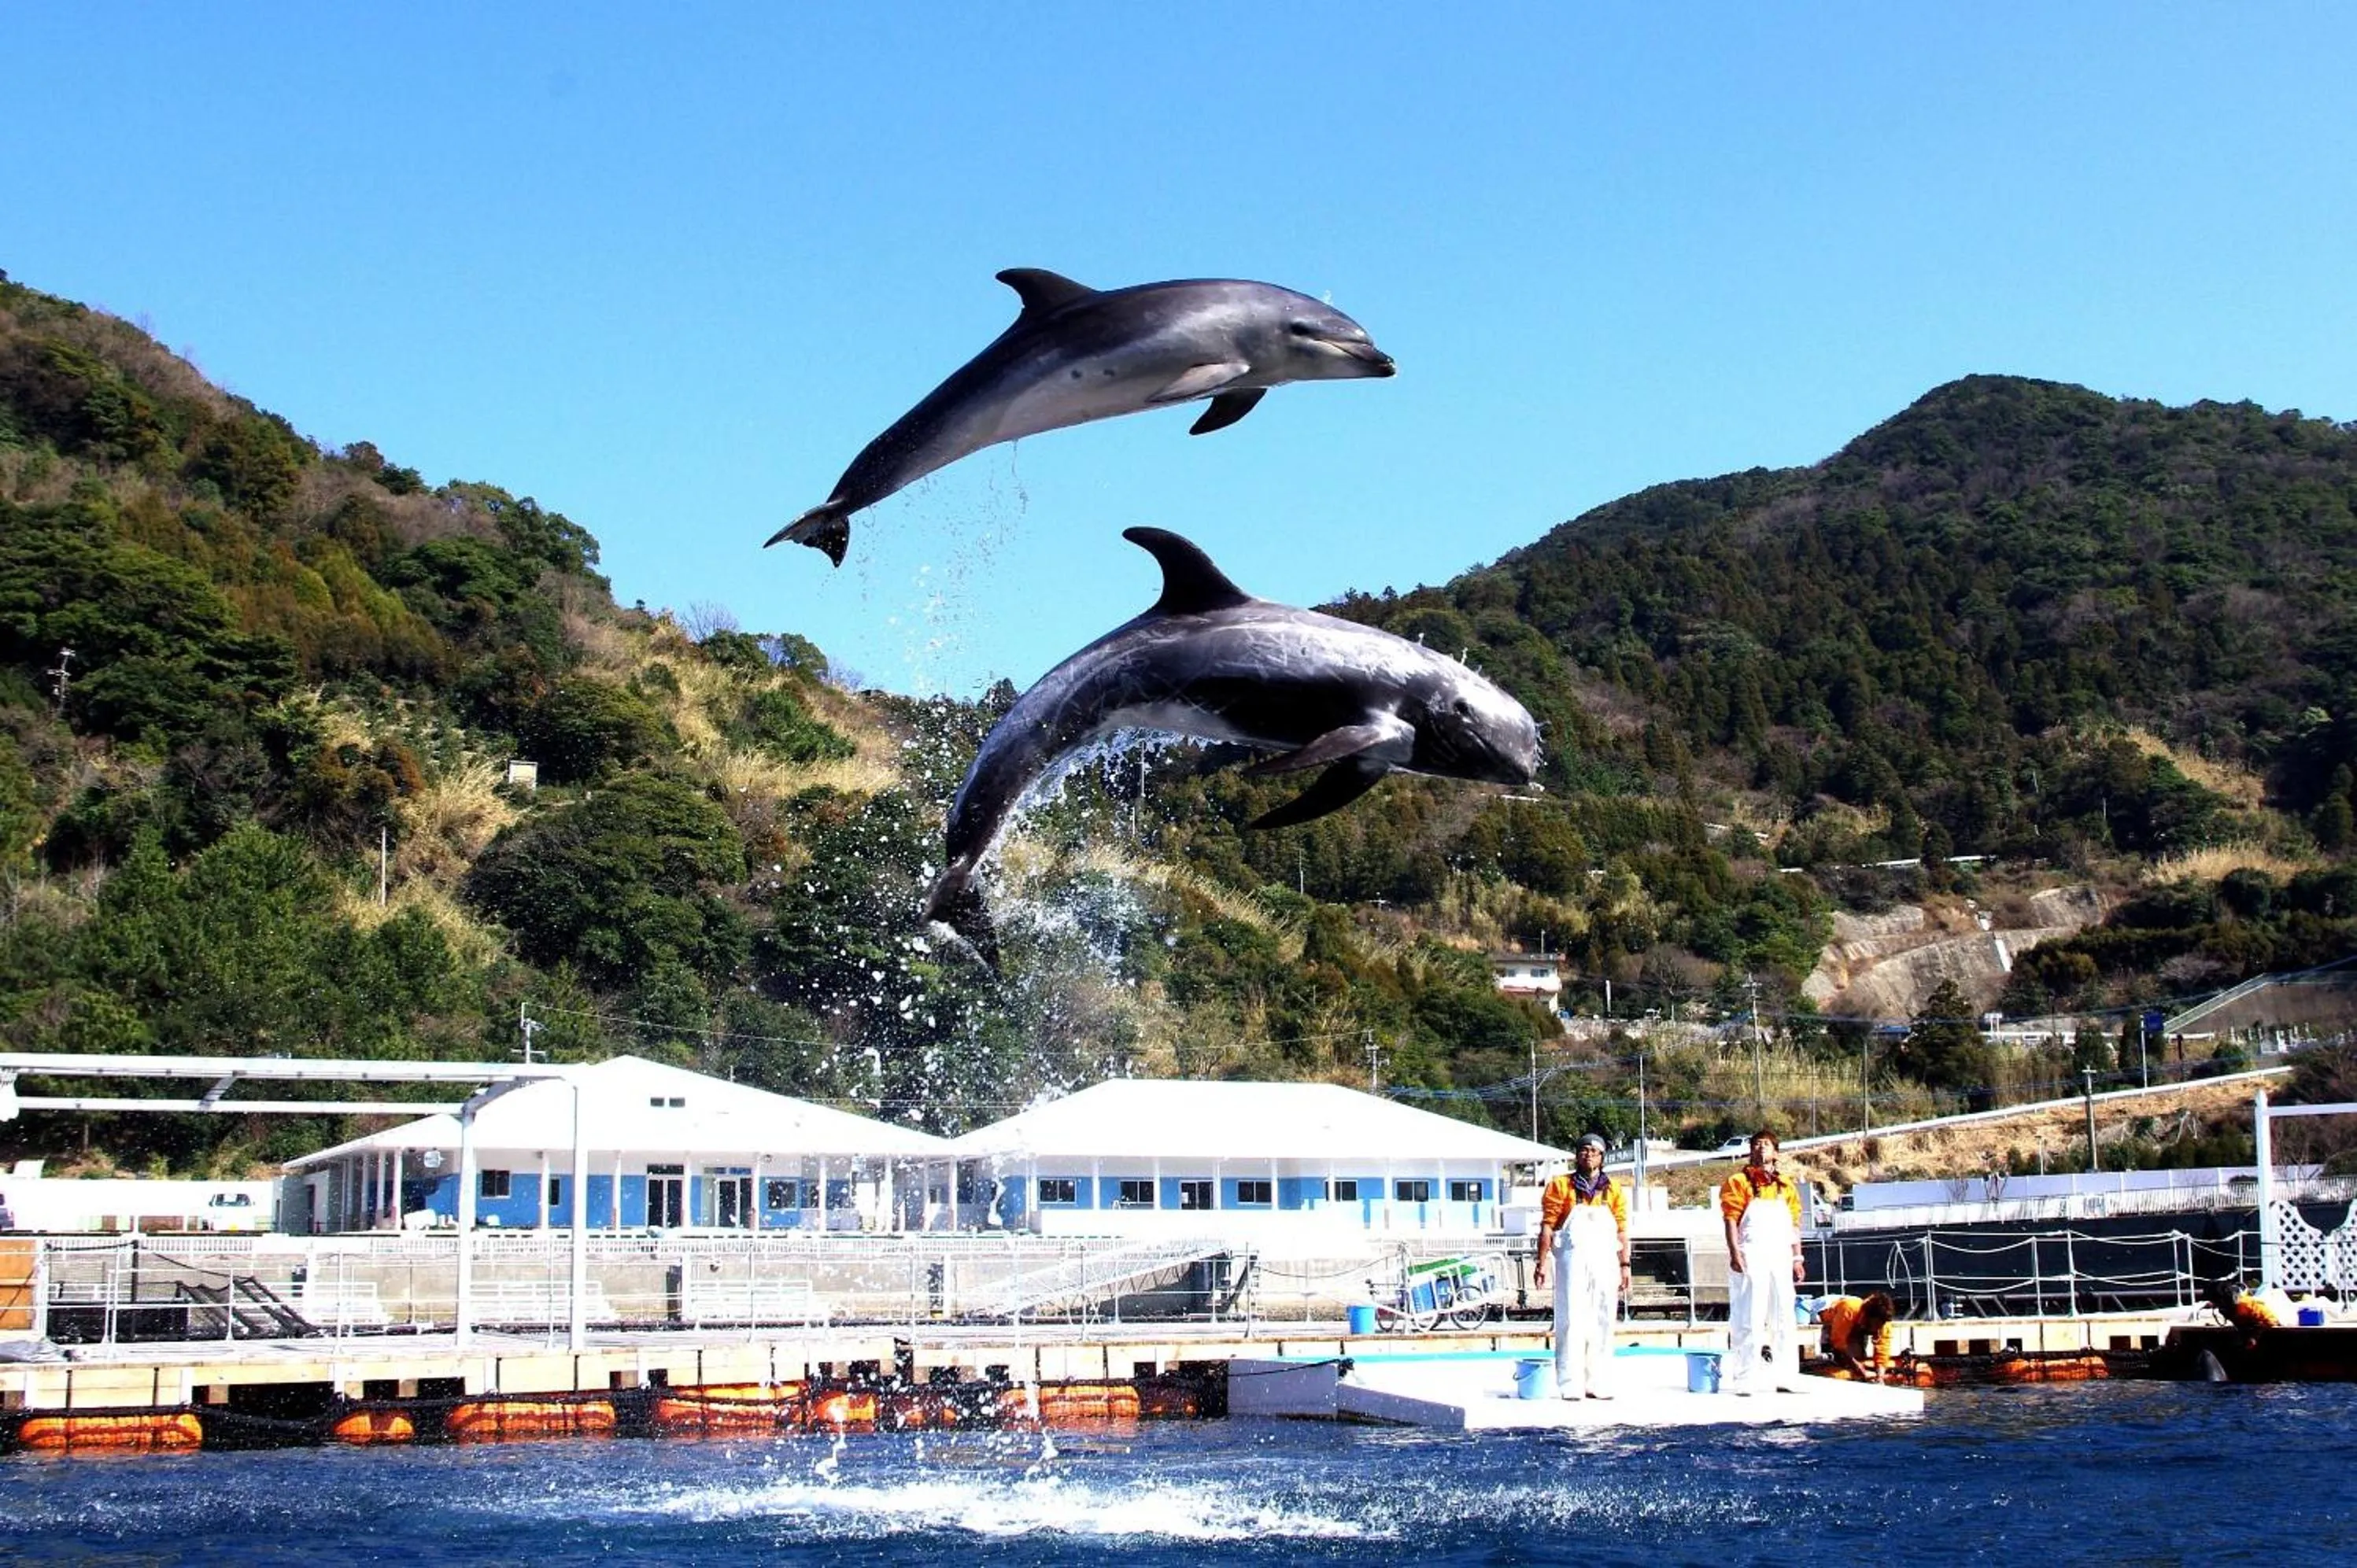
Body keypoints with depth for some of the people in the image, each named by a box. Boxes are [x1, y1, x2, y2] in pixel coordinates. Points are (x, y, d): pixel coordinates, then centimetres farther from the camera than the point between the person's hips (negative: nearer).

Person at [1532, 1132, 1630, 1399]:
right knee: (1572, 1321, -6)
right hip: (1573, 1260, -3)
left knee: (1602, 1324, 5)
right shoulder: (1561, 1186, 6)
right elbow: (1547, 1226, 2)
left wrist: (1625, 1265, 6)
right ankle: (1570, 1385, -5)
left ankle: (1598, 1384, 9)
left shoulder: (1613, 1190, 15)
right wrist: (1542, 1262, -5)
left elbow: (1622, 1230, 13)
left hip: (1605, 1262, 3)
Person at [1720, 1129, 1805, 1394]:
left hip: (1780, 1260, 5)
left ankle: (1786, 1378, 10)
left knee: (1784, 1319, 5)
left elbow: (1794, 1224, 16)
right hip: (1750, 1259, -5)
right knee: (1748, 1320, -5)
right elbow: (1731, 1220, -5)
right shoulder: (1739, 1182, 3)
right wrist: (1735, 1253, -16)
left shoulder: (1786, 1186, 16)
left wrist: (1797, 1257, 8)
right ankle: (1744, 1380, -3)